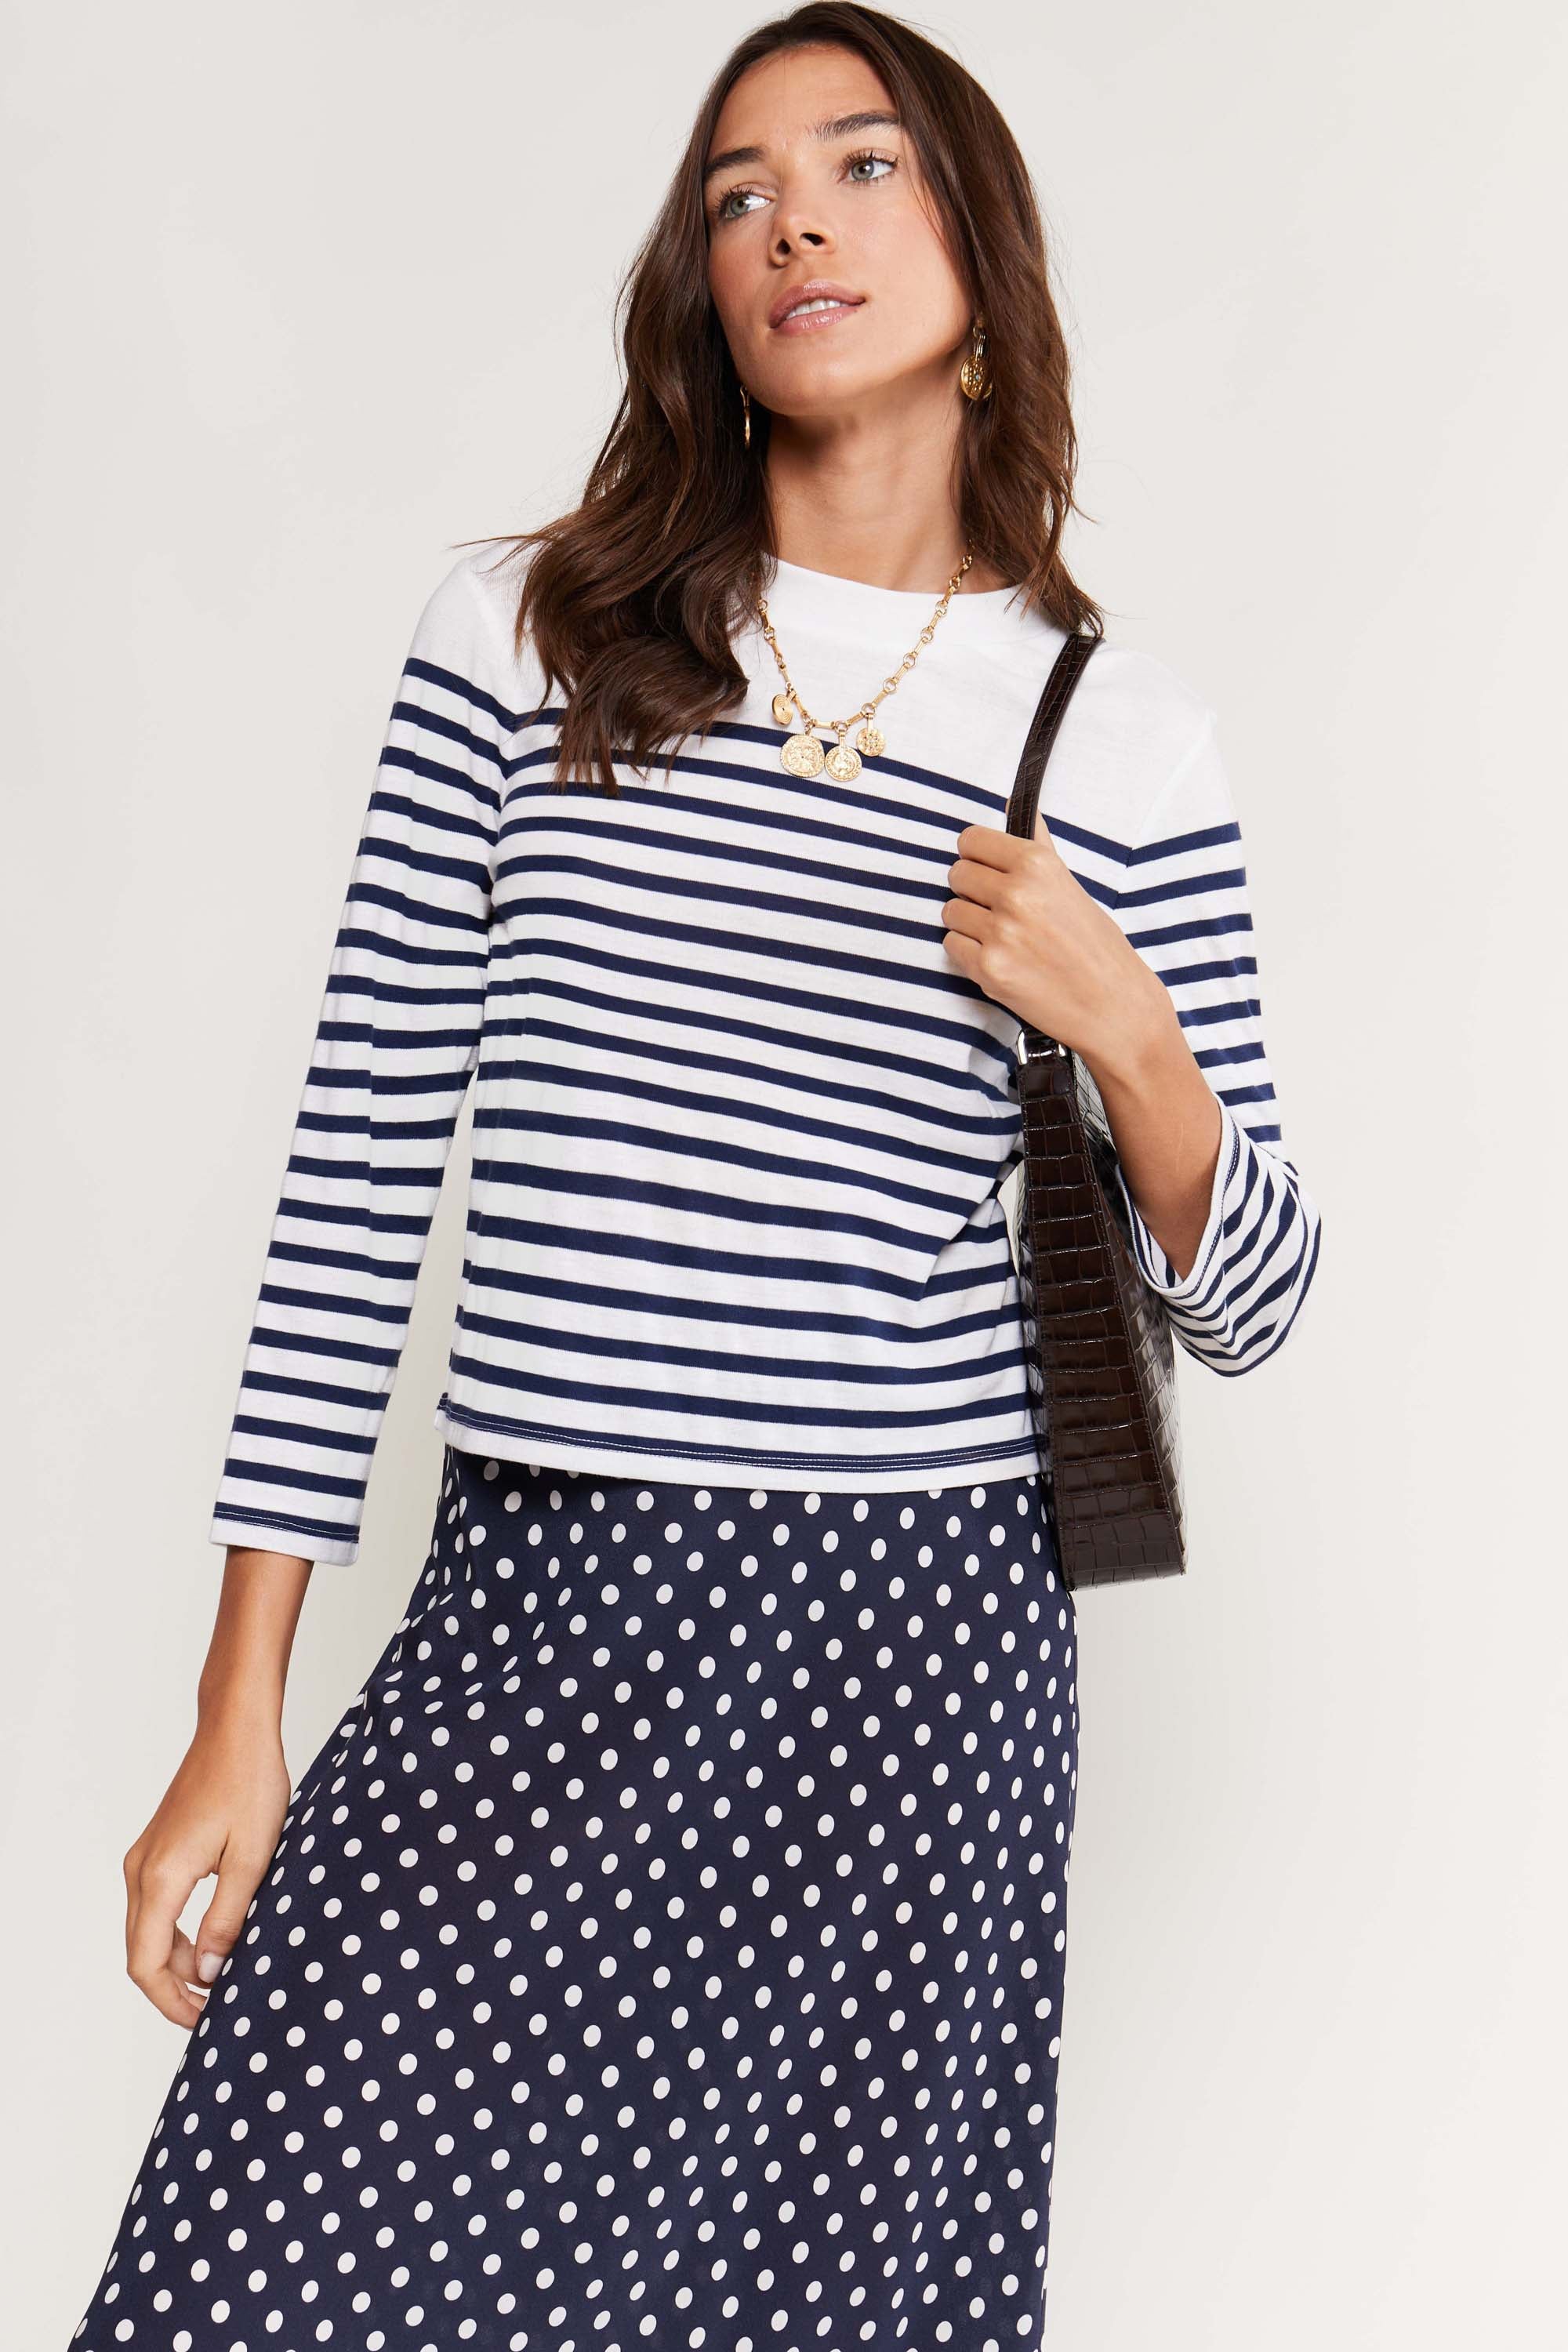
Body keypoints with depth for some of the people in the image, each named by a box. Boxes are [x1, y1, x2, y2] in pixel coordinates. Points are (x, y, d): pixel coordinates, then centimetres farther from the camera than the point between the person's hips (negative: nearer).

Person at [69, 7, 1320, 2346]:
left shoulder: (1123, 745, 4)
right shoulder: (525, 632, 3)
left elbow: (1247, 1304, 8)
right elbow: (361, 1156, 2)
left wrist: (1118, 1025, -12)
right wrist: (241, 1711, 0)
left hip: (908, 1649, 0)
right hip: (525, 1621, 0)